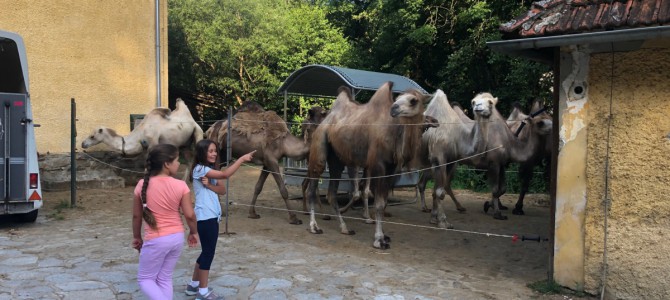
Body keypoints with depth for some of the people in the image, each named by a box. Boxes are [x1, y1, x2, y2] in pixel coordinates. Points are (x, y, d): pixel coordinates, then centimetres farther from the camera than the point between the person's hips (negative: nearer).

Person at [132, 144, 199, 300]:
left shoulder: (142, 185, -9)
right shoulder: (181, 185, -11)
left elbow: (137, 215, 0)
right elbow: (189, 215, -8)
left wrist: (137, 237, 15)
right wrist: (193, 232, 11)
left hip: (156, 240, -2)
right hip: (177, 237, 2)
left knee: (144, 278, 14)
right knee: (165, 278, 18)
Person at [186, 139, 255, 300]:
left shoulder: (210, 171, 16)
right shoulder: (199, 169, -12)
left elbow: (222, 190, 5)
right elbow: (225, 174, -23)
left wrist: (209, 185, -13)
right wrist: (242, 158, -18)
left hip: (212, 216, 9)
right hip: (205, 217, -9)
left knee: (207, 251, 16)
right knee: (209, 252, -4)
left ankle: (193, 285, 29)